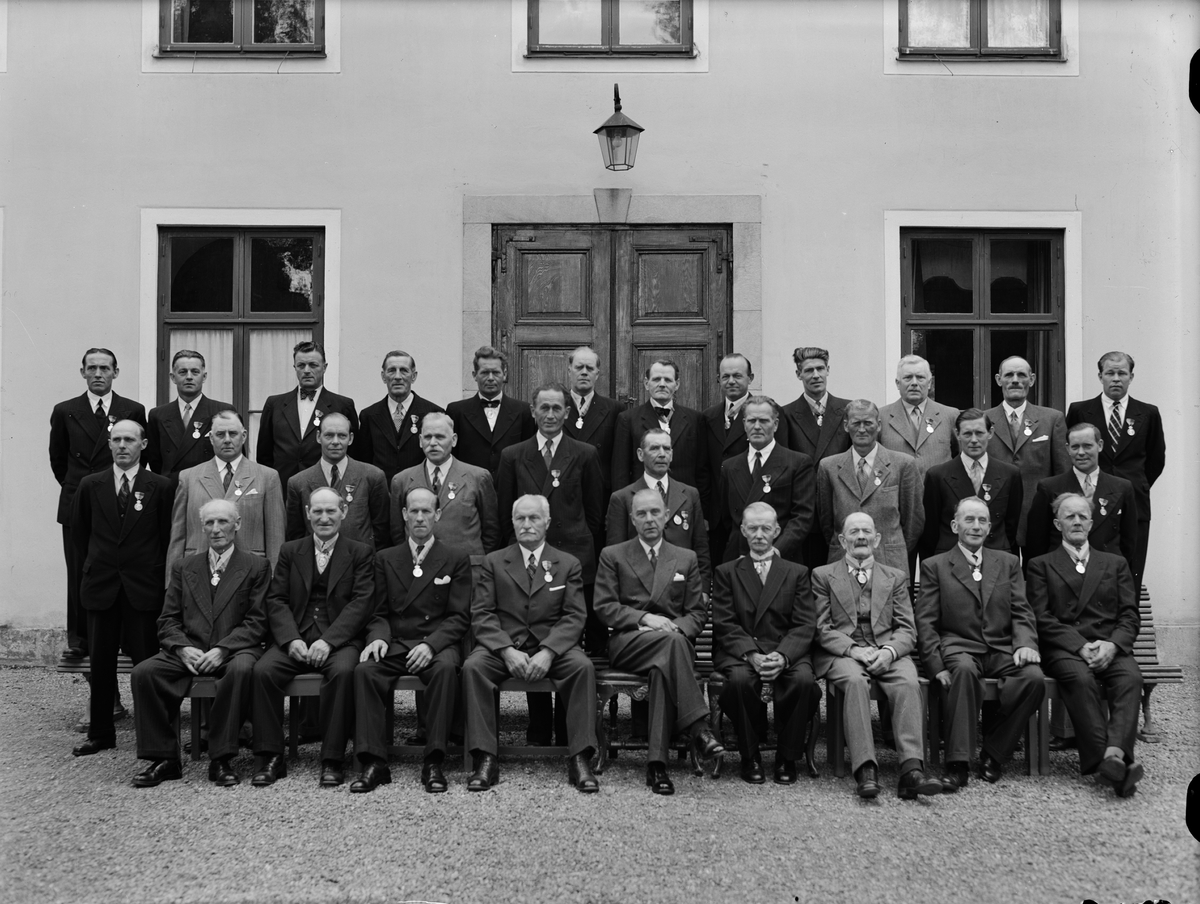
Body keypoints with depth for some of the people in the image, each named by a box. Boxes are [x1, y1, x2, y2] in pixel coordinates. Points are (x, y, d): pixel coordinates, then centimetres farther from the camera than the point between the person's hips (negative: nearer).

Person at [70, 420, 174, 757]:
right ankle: (100, 734, 18)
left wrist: (159, 575, 1)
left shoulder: (160, 487, 0)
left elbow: (168, 537, 3)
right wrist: (91, 570, 13)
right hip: (100, 586, 3)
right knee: (100, 663, 8)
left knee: (147, 661, -1)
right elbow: (79, 533, 16)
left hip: (144, 587, -2)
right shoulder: (90, 486, 7)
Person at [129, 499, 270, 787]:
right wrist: (183, 649, -9)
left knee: (241, 669, -37)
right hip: (188, 652, 3)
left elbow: (256, 622, -2)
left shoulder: (256, 567, 7)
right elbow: (168, 620, 12)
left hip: (234, 651, -3)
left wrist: (222, 649, -16)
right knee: (143, 673, -23)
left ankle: (221, 760, -26)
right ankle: (164, 758, -12)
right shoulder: (183, 567, 18)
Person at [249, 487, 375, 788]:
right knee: (262, 670, -25)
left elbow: (362, 603, -3)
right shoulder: (290, 551, 17)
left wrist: (328, 640, -17)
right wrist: (291, 639, -12)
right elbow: (276, 600, 7)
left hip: (339, 640, -2)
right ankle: (270, 757, -14)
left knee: (343, 671, -34)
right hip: (294, 638, 3)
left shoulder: (360, 553, 9)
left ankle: (332, 760, -23)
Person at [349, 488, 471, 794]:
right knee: (364, 669, -28)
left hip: (438, 643, -2)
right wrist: (378, 637, -10)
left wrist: (431, 644, -16)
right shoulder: (386, 559, 16)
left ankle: (433, 762, -30)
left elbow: (459, 616, 1)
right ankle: (374, 762, -25)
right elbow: (380, 614, 13)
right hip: (395, 643, 2)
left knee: (446, 668, -36)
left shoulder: (456, 558, 8)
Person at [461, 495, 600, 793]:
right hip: (502, 644, 0)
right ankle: (485, 759, -25)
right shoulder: (493, 562, 12)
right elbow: (481, 613, 2)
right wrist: (507, 650, -16)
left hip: (552, 646, 0)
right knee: (473, 666, -30)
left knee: (583, 666, -30)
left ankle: (579, 760, -25)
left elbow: (574, 616, 1)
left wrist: (547, 652, -17)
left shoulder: (568, 564, 11)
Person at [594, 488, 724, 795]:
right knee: (671, 642, -37)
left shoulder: (686, 559, 21)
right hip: (627, 644, -1)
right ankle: (696, 727, -42)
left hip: (675, 639, 2)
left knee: (663, 667, -37)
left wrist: (678, 627, -9)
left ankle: (657, 762, -39)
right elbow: (604, 608, 3)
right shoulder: (612, 556, 15)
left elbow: (698, 613, 14)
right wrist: (644, 618, -12)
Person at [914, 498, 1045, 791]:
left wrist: (1025, 643, -11)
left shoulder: (1008, 562, 20)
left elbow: (1022, 612, 12)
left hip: (1002, 650, 3)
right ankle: (957, 763, -34)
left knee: (1034, 677, -28)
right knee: (965, 670, -38)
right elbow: (926, 622, 4)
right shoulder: (934, 566, 11)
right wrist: (937, 665, -12)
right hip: (959, 648, -3)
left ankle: (993, 753, -11)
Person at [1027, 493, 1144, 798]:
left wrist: (1112, 645, -10)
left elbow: (1130, 616, 12)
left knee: (1130, 677, -32)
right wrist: (1081, 646, -13)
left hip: (1110, 648, 2)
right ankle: (1109, 760, -41)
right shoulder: (1041, 565, 15)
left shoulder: (1116, 564, 23)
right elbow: (1042, 619, 2)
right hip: (1063, 648, -2)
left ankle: (1114, 752, -46)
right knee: (1080, 678, -35)